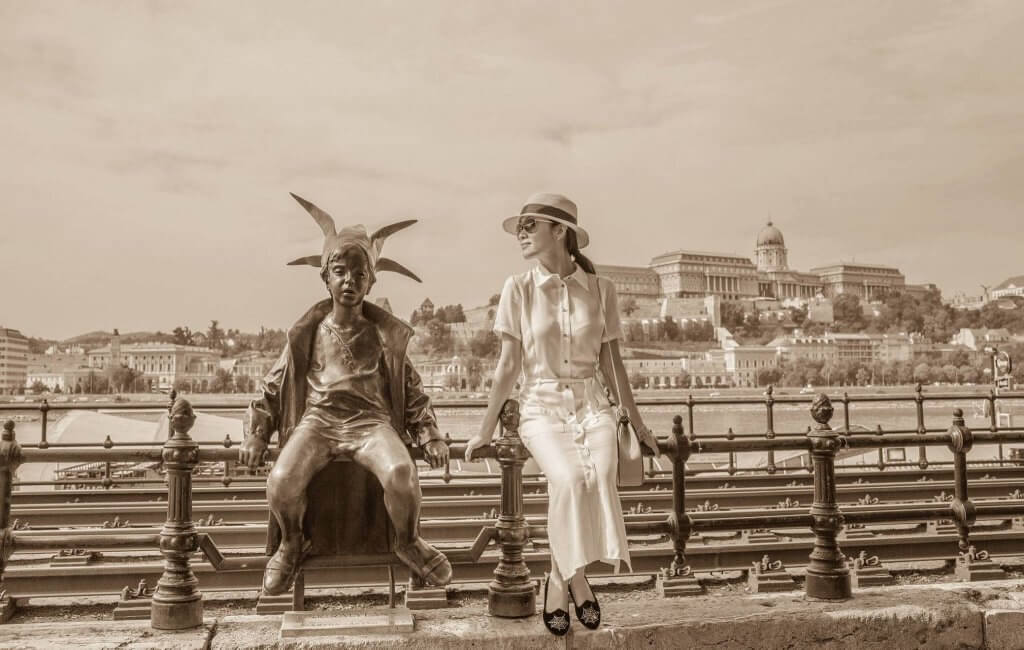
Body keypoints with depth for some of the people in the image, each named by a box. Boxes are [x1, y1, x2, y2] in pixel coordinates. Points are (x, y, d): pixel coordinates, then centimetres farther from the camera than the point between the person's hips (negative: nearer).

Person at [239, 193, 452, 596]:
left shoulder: (385, 336, 11)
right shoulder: (308, 333, 12)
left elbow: (412, 391, 16)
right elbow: (273, 386, 18)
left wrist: (430, 437, 3)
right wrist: (255, 436, 8)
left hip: (372, 422, -1)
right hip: (317, 420, 1)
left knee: (401, 473, -34)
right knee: (281, 482, -30)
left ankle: (408, 543, -1)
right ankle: (292, 545, 6)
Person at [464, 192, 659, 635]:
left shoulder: (600, 289, 3)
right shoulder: (518, 288, 0)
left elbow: (612, 364, 10)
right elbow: (509, 365, 4)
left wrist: (638, 425, 14)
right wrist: (486, 430, 5)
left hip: (592, 405, 1)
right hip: (542, 407, -1)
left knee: (598, 477, -29)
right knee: (569, 480, -31)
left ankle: (559, 583, -9)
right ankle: (578, 582, -9)